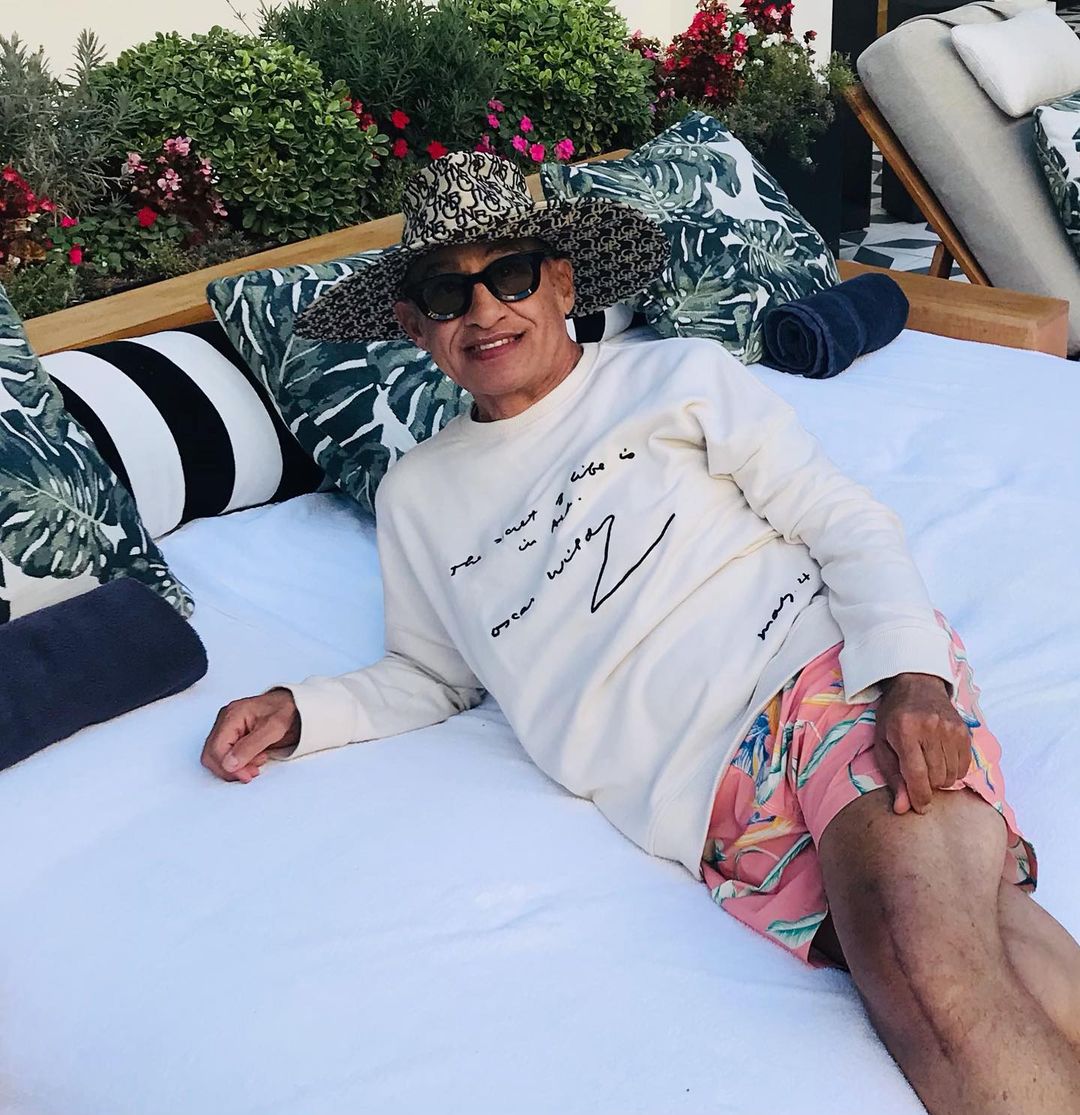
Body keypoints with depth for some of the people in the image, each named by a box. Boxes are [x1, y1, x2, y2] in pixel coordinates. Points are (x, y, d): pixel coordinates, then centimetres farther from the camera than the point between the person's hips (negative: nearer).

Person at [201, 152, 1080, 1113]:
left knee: (938, 953, -31)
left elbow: (847, 523, 6)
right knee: (931, 973, -30)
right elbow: (433, 677, 31)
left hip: (831, 667, -1)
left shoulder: (678, 376, 13)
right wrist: (299, 713, 13)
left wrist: (911, 673, -12)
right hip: (702, 795, 1)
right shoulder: (417, 497, 22)